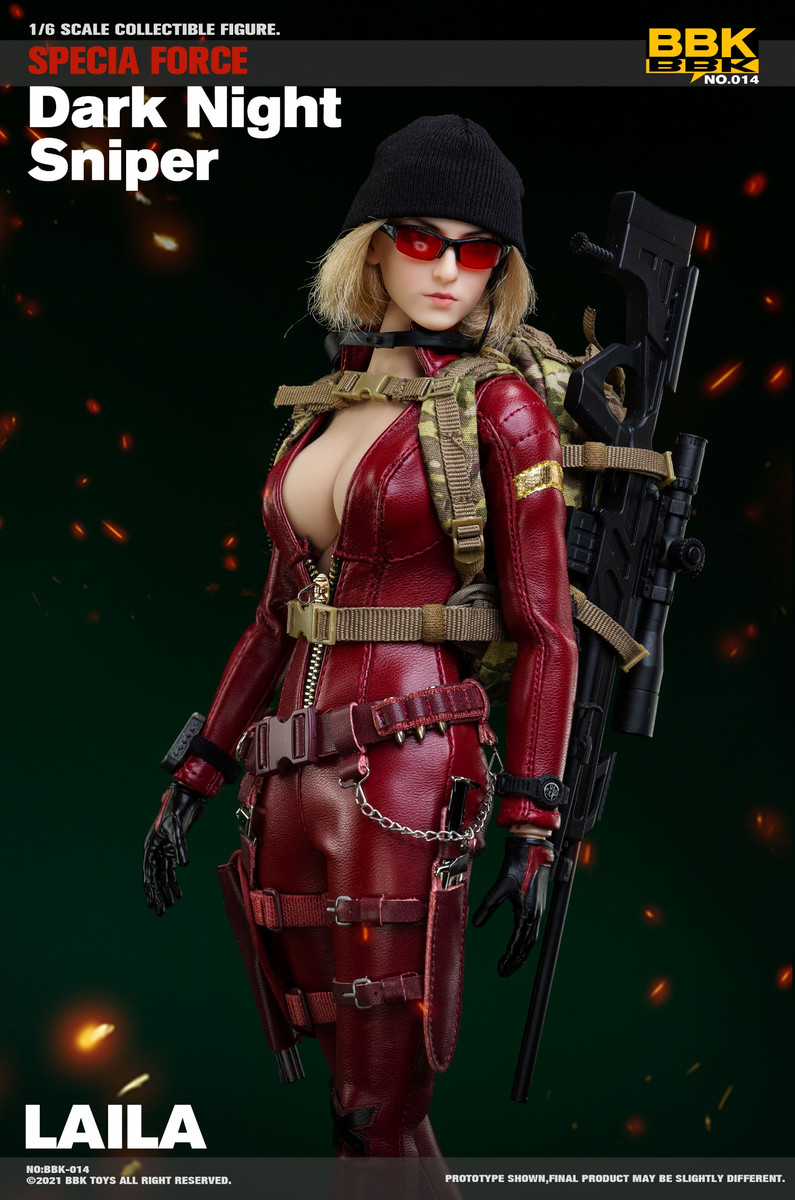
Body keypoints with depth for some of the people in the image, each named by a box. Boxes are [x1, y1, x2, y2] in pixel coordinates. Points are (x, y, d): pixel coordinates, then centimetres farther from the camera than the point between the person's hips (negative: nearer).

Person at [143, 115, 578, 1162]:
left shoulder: (499, 411, -4)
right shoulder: (326, 409, 14)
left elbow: (546, 633, -6)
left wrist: (532, 831, -11)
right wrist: (196, 780, 16)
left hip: (407, 776, -6)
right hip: (293, 784, 6)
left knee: (379, 1120, -1)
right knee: (356, 1099, 14)